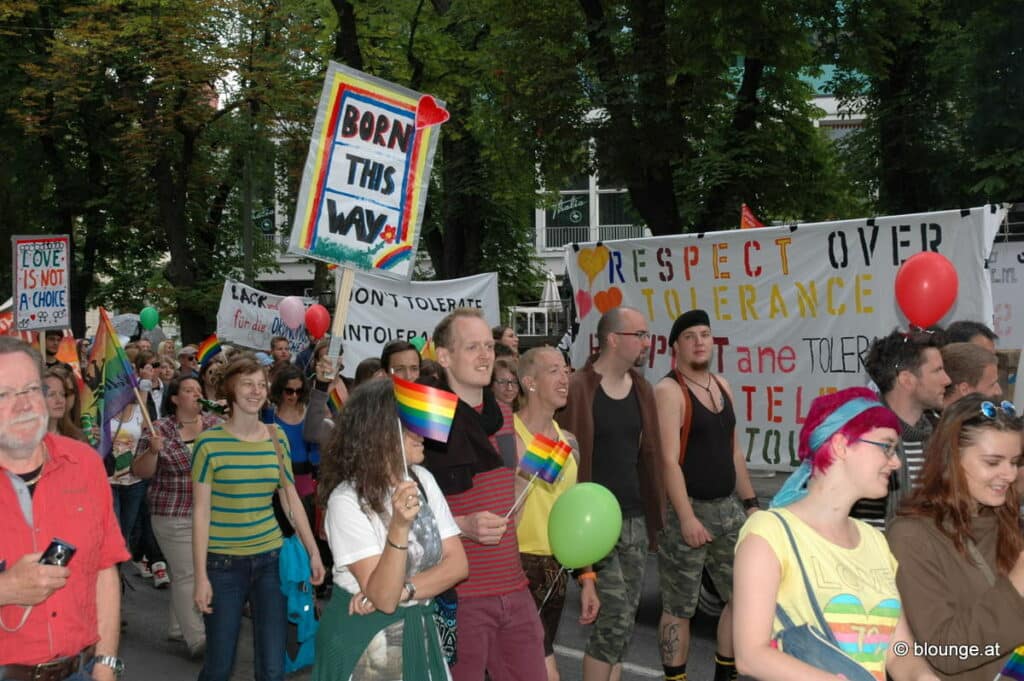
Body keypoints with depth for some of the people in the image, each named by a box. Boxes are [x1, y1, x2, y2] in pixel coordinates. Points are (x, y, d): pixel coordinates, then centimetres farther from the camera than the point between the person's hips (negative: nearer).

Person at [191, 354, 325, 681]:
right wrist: (201, 576, -11)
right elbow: (201, 512, -8)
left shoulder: (277, 438, 3)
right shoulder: (210, 442, -9)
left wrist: (313, 552, 7)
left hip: (270, 559, 3)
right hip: (224, 562, -3)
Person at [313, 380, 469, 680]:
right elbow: (383, 598, -24)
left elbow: (457, 563, -4)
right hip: (365, 641, -5)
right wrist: (399, 526, -36)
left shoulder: (422, 479, 0)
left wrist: (403, 590, -19)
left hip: (419, 630, 5)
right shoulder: (347, 500, -19)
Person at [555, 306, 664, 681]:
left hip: (635, 520, 7)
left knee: (622, 623, 11)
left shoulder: (642, 390, 10)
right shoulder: (577, 390, -12)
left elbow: (648, 454, 14)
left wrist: (656, 513, 10)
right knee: (616, 619, -9)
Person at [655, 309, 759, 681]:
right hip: (686, 509, -8)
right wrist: (686, 517, -23)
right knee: (679, 608, 0)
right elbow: (669, 460, -18)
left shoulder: (722, 386, 12)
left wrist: (750, 503, 15)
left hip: (727, 507, 8)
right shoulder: (669, 391, -12)